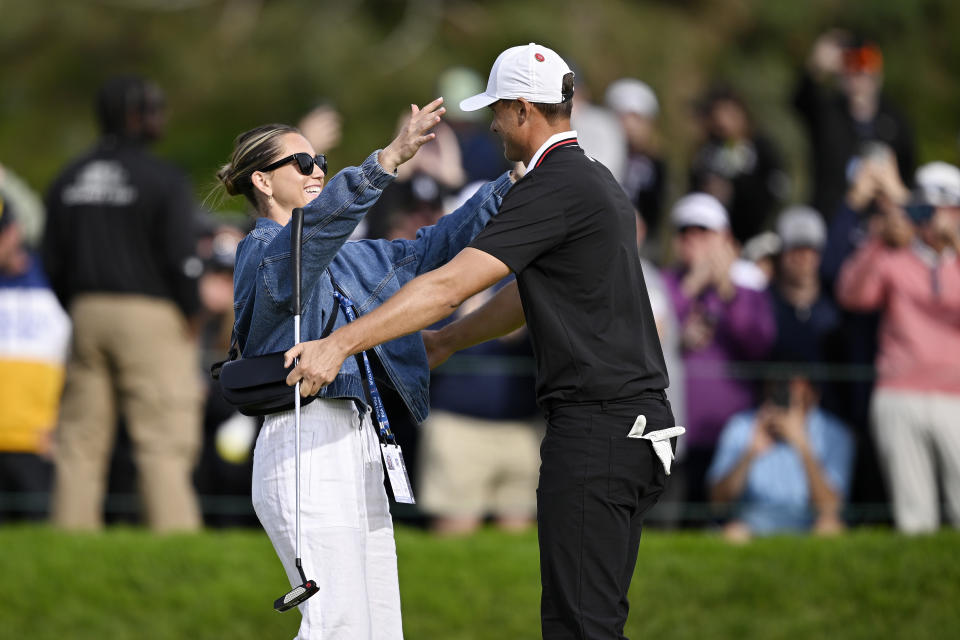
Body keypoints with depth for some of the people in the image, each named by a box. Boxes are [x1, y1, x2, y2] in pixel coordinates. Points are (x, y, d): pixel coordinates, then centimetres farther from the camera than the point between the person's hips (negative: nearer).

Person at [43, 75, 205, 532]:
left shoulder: (68, 181, 10)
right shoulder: (163, 180, -9)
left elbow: (53, 260, 11)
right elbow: (181, 258, -13)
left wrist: (80, 313, 17)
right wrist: (190, 311, 1)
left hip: (87, 311, 6)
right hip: (151, 314, -6)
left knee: (80, 442, 9)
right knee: (164, 443, -5)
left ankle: (71, 530, 7)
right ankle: (173, 533, -9)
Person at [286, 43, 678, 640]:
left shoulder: (556, 187, -14)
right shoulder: (597, 180, 18)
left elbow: (450, 286, -20)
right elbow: (530, 297, 29)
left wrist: (342, 342, -22)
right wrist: (442, 344, 35)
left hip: (594, 429, -10)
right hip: (641, 420, 10)